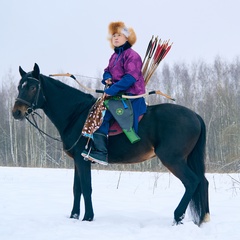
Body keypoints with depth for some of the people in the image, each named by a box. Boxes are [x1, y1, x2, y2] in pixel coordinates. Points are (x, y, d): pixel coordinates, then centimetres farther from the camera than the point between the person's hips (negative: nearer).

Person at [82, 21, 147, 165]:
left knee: (102, 112, -25)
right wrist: (107, 78, 0)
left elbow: (130, 77, -21)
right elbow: (108, 71, 26)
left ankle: (101, 152, -30)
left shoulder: (131, 55, -11)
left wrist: (112, 90, -26)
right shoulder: (114, 56, 18)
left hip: (130, 95, -10)